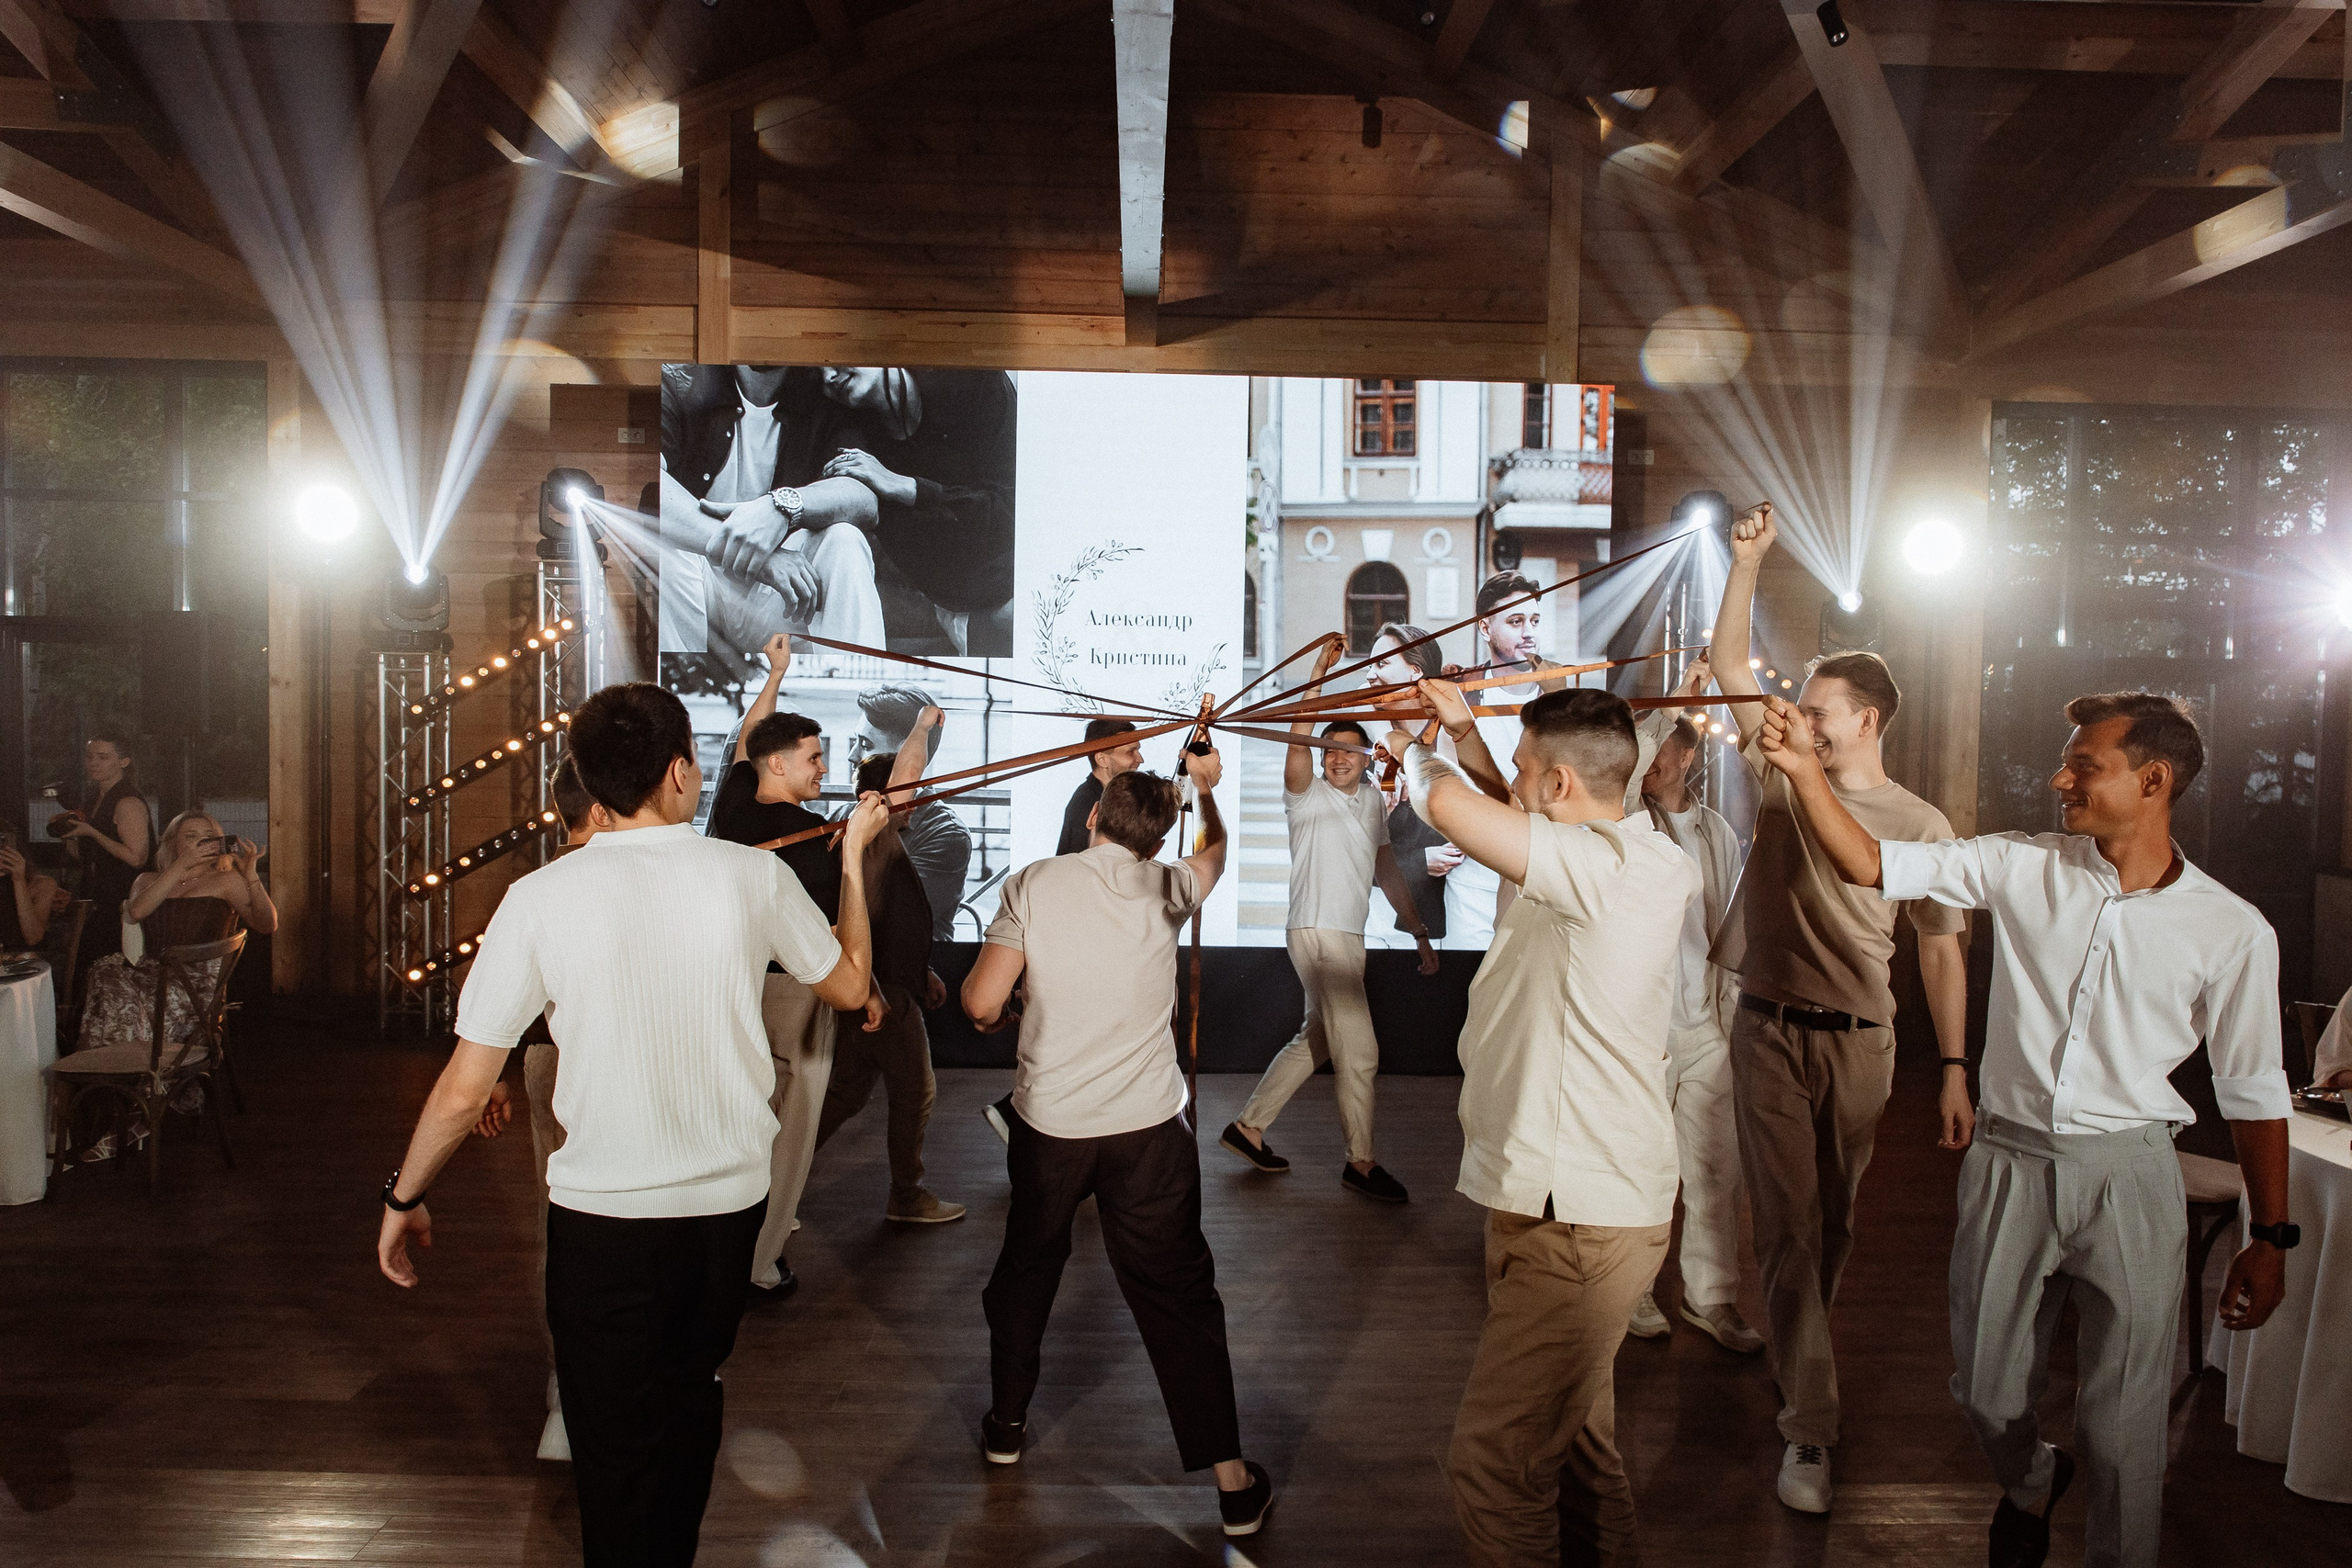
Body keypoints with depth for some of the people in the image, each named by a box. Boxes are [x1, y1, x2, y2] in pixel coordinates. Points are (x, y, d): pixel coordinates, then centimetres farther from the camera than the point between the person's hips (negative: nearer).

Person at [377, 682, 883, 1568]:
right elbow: (848, 984, 10)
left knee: (617, 1451, 15)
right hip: (730, 1203, 3)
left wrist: (402, 1198, 8)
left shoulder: (541, 899, -14)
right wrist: (853, 855, 22)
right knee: (688, 1409, 27)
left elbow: (463, 1092, -10)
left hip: (603, 1212, -3)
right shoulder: (755, 876, -9)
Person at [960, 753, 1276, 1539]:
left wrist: (993, 1014, 16)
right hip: (1148, 1126, 0)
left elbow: (982, 1002, -7)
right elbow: (1214, 848, 23)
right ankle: (1232, 1480, 8)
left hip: (1047, 1121, 0)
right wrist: (1206, 788, 39)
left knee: (1026, 1267, 22)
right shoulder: (1168, 887, -1)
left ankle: (1006, 1422, 39)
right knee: (1177, 1292, 5)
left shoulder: (1033, 883, -5)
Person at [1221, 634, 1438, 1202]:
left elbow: (1387, 870, 19)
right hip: (1318, 932, -8)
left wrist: (1419, 932, 17)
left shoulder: (1370, 799, 15)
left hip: (1347, 937, 8)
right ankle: (1361, 1163, 7)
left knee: (1317, 1040, 16)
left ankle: (1248, 1127, 26)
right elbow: (1297, 744, -26)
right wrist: (1318, 676, -33)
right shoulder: (1308, 795, -6)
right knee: (1359, 1051, -5)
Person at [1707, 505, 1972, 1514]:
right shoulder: (1782, 779, 3)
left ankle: (1794, 1357, 36)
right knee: (1790, 1223, -3)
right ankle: (1810, 1429, 0)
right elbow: (1727, 666, 3)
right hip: (1770, 1032, 0)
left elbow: (1940, 948, 1)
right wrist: (1748, 563, -4)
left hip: (1860, 1042, 0)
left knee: (1834, 1223, 13)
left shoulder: (1921, 824, 0)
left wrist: (1954, 1070, -3)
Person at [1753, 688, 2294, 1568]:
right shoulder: (2022, 868, -3)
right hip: (2009, 1159, 2)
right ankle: (2029, 1483, 49)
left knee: (2123, 1420, 5)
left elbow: (2253, 1091, 2)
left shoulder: (2232, 930, -5)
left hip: (2127, 1174, -2)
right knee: (1988, 1388, 15)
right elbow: (1871, 865, -5)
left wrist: (2270, 1239, 4)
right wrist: (1803, 767, -17)